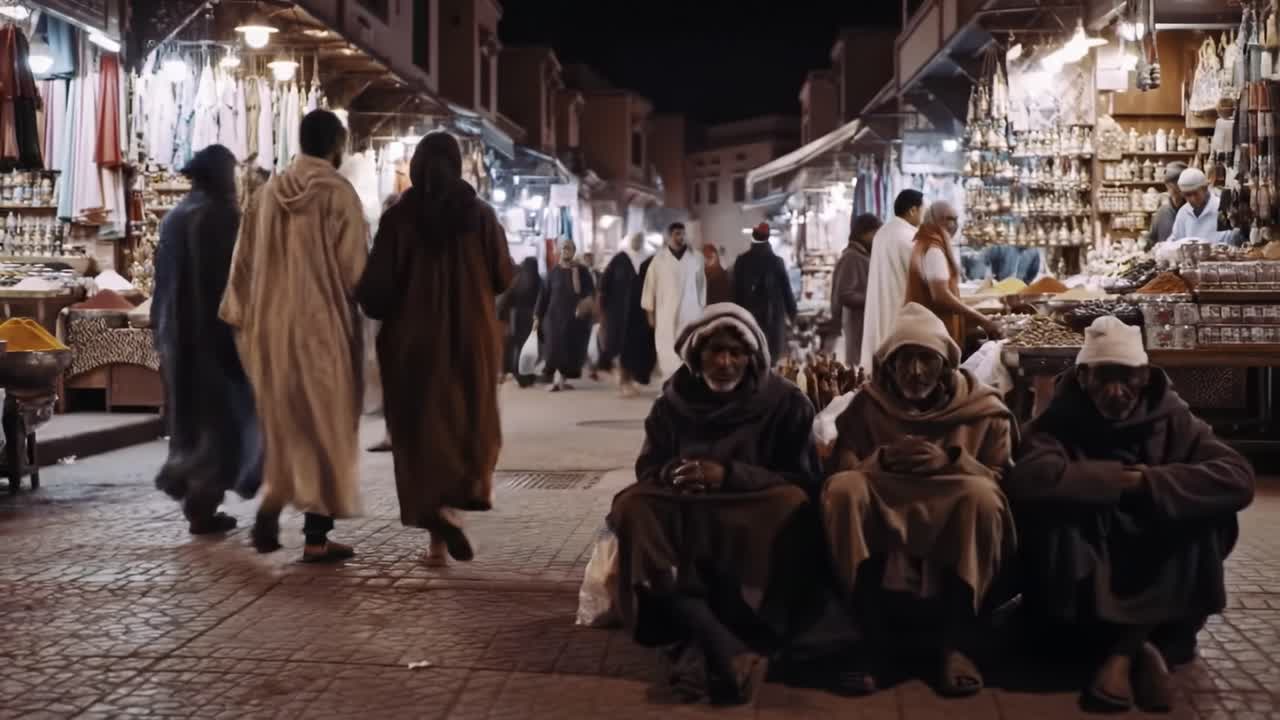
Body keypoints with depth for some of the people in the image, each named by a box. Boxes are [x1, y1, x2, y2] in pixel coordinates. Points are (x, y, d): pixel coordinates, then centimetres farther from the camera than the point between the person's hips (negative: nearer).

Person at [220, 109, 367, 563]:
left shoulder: (269, 192, 6)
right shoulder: (338, 193, -9)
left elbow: (244, 262, 7)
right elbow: (355, 268, -10)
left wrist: (243, 320, 14)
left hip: (272, 325, 5)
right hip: (324, 327, -5)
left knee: (285, 425, 20)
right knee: (326, 428, 4)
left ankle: (272, 501, 3)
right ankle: (317, 537, 4)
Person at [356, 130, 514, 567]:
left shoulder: (399, 218, -7)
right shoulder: (480, 214, -4)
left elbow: (376, 289, -9)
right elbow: (504, 277, 1)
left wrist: (394, 311, 12)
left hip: (413, 341, 0)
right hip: (472, 338, 1)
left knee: (422, 429, 7)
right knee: (471, 425, 17)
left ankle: (437, 539, 3)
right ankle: (451, 504, -3)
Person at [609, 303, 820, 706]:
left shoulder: (784, 403, 1)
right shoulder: (672, 404, 8)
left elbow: (804, 482, -5)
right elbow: (647, 470, 7)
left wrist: (731, 475, -19)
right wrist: (670, 474, -17)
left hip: (755, 526, -2)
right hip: (685, 523, 2)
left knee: (790, 505, -34)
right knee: (634, 507, -28)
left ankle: (699, 648, -40)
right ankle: (729, 650, -44)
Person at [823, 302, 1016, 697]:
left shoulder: (983, 408, 6)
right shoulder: (867, 405, 10)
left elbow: (1002, 480, 0)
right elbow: (841, 469, 4)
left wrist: (952, 461, -19)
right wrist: (882, 459, -17)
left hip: (955, 529, -1)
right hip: (881, 521, 1)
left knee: (981, 495, -33)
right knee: (842, 487, -28)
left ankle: (955, 644, -27)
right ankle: (871, 641, -28)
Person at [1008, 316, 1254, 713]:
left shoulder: (1173, 419, -1)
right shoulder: (1061, 420, -7)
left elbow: (1238, 478, -18)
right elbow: (1029, 479, -29)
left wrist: (1147, 484, -25)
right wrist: (1119, 479, -24)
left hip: (1158, 584, 2)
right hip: (1081, 587, -1)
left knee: (1210, 515, -22)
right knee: (1050, 512, -28)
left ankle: (1124, 647, -23)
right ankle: (1145, 642, -25)